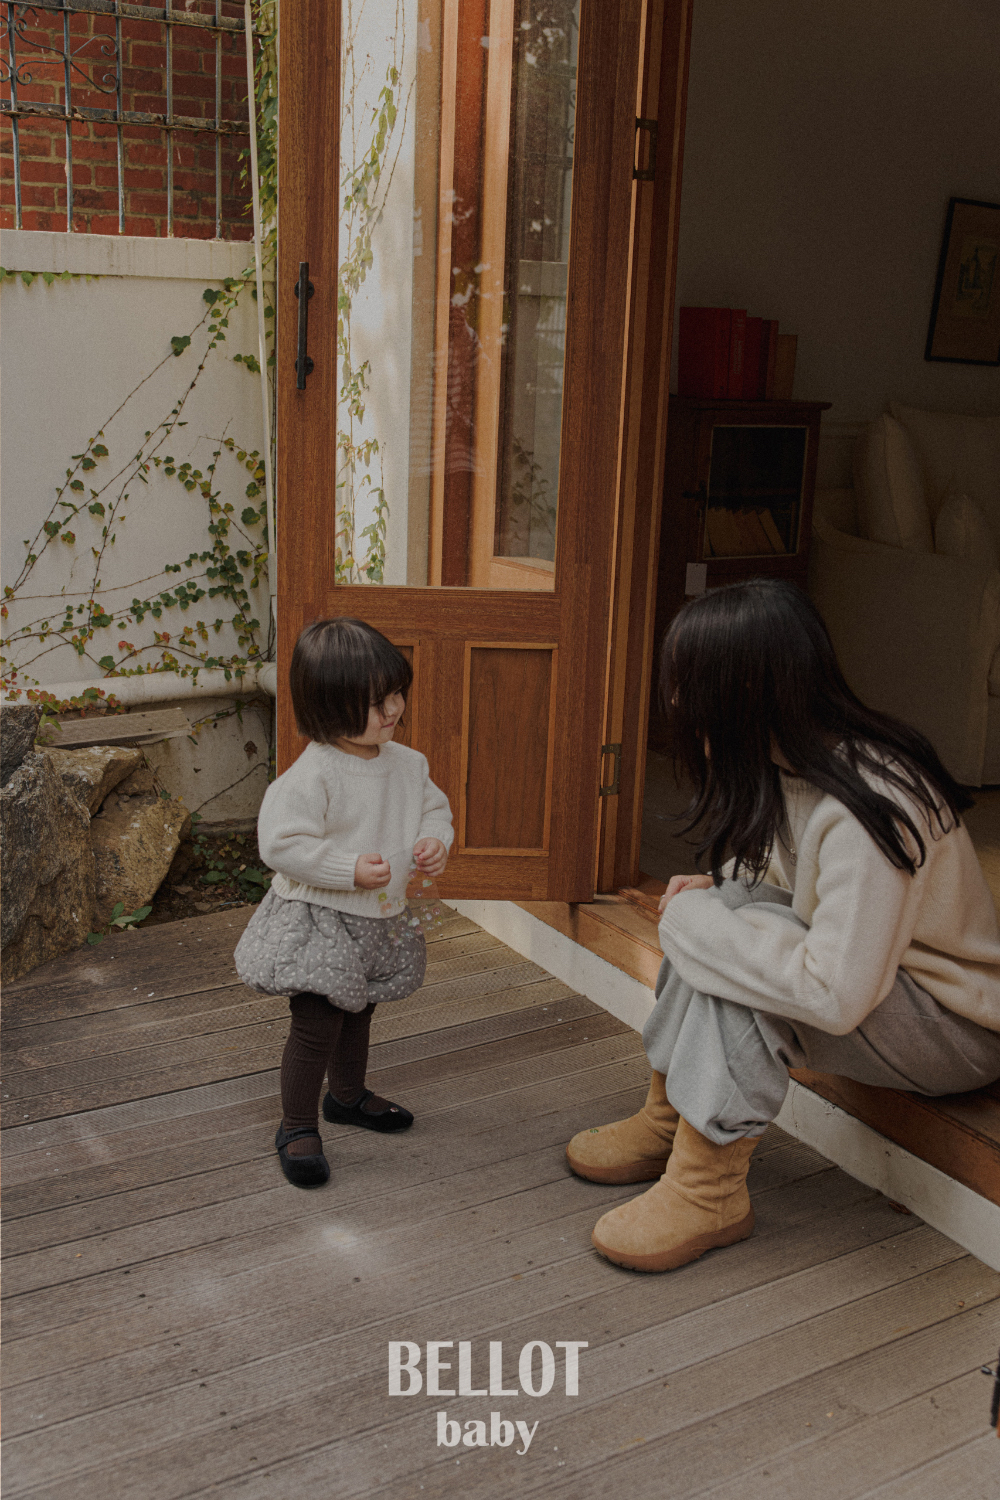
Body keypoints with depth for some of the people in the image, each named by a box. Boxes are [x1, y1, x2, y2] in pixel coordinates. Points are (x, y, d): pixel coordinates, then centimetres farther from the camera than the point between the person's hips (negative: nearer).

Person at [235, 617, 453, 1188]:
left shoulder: (406, 763, -2)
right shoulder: (313, 774, -25)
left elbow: (436, 810, 11)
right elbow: (281, 843, -26)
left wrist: (437, 842, -11)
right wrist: (350, 869, -30)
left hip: (381, 921, 7)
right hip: (320, 920, -7)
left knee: (358, 1013, 25)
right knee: (317, 1023, -4)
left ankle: (349, 1095, 48)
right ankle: (298, 1126, 15)